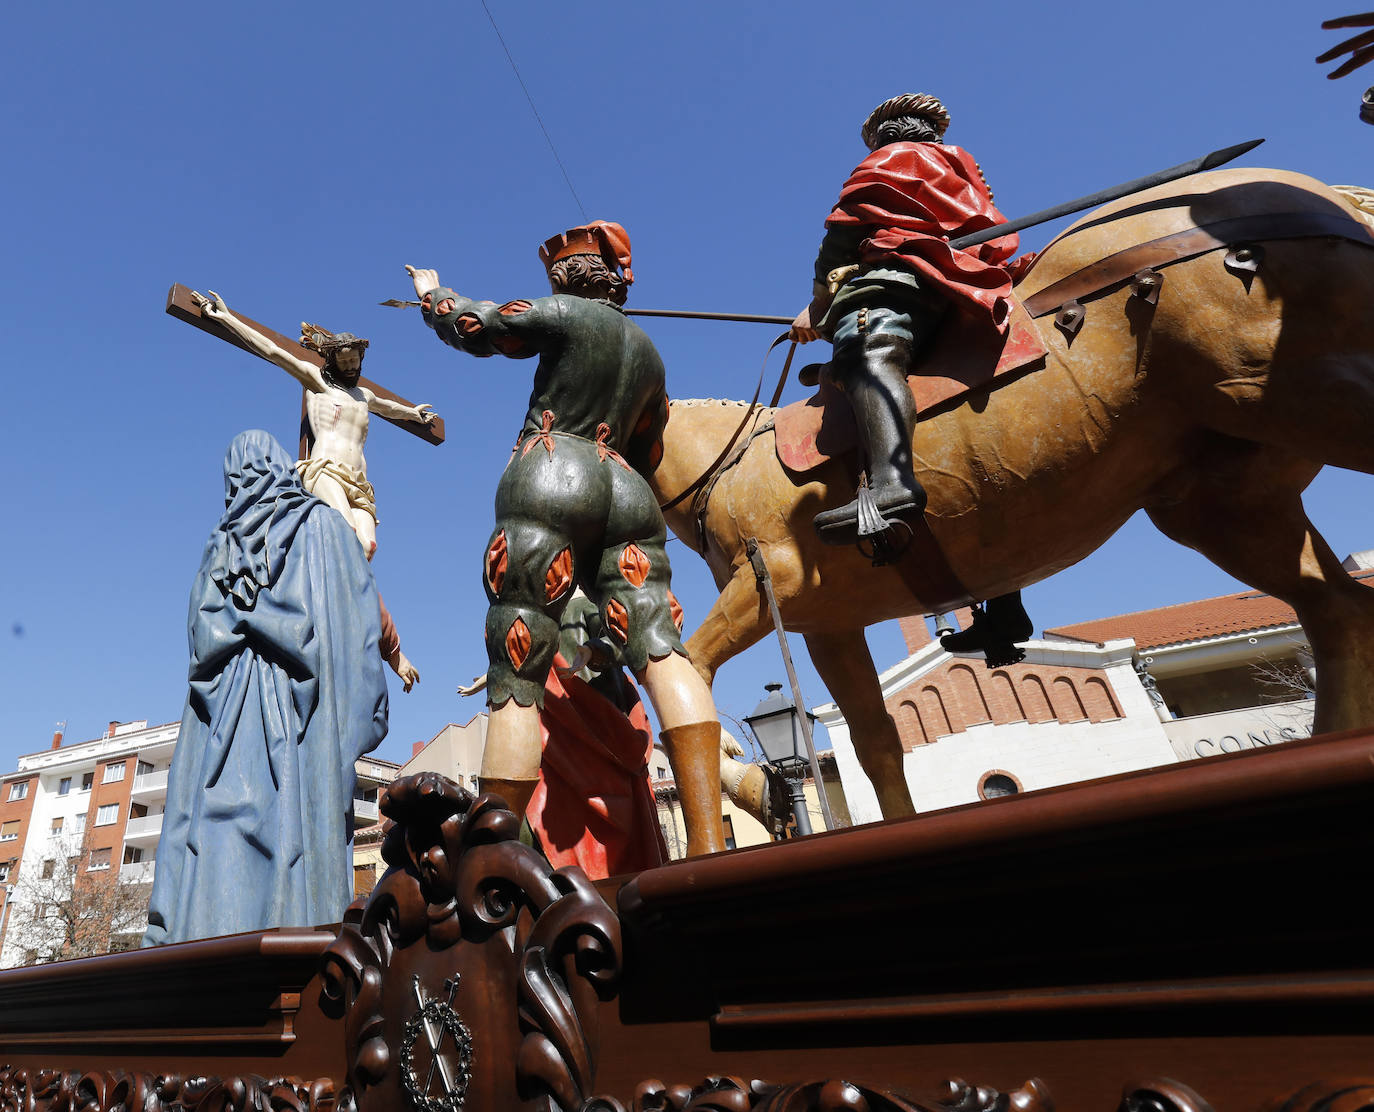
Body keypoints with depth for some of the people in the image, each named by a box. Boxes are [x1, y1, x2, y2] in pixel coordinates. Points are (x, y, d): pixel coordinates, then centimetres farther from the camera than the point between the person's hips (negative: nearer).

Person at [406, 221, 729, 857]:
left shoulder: (566, 315, 9)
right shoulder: (650, 355, 27)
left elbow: (469, 326, 17)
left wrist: (431, 292, 38)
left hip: (549, 477, -5)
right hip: (626, 494, 6)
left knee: (515, 675, -7)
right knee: (660, 650, -13)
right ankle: (709, 841, -28)